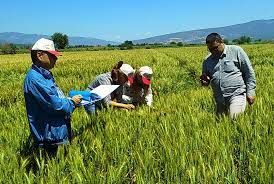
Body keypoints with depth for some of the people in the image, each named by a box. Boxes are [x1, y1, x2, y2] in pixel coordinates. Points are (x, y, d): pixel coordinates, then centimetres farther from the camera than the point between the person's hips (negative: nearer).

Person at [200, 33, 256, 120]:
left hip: (237, 94, -5)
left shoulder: (236, 51, 0)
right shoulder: (207, 61, 11)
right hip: (220, 100, 5)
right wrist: (205, 81, -3)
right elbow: (206, 79, 22)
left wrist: (250, 92, -4)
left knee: (235, 119, -23)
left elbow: (249, 72, 1)